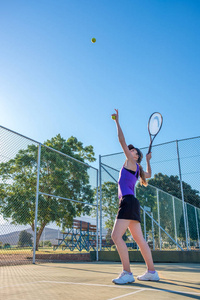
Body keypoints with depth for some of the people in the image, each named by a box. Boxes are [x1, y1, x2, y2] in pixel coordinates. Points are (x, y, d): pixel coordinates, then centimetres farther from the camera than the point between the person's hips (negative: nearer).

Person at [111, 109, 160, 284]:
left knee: (116, 235, -16)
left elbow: (122, 141, -4)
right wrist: (148, 161, 47)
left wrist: (117, 121, 0)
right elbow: (149, 174, 44)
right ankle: (152, 272, 15)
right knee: (139, 239, 10)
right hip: (131, 204, 10)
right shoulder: (137, 170, 23)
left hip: (128, 202, -10)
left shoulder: (132, 163, 1)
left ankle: (127, 273, -17)